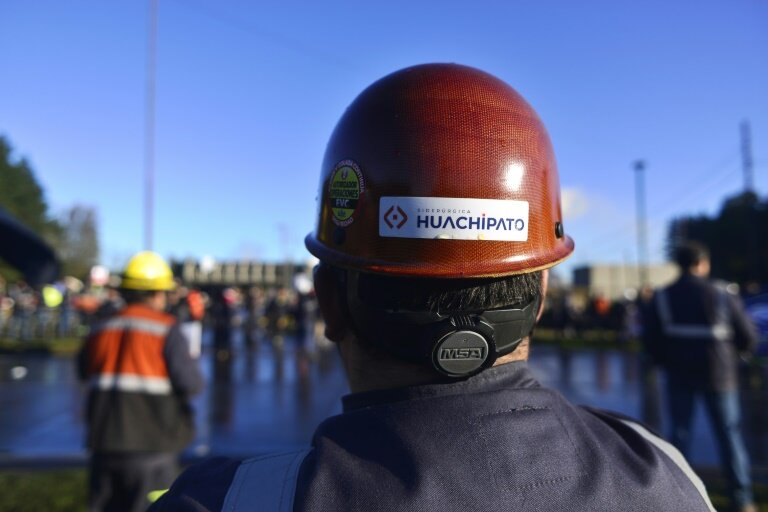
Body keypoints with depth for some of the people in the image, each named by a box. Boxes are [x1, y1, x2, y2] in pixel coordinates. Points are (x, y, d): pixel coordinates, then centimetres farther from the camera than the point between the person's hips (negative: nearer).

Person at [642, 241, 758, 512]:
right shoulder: (723, 294, -6)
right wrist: (730, 347, 17)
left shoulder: (662, 298, -3)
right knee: (729, 434, 9)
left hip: (679, 375, 1)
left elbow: (650, 340, -3)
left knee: (679, 432, 10)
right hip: (718, 373, -1)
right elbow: (748, 339, -3)